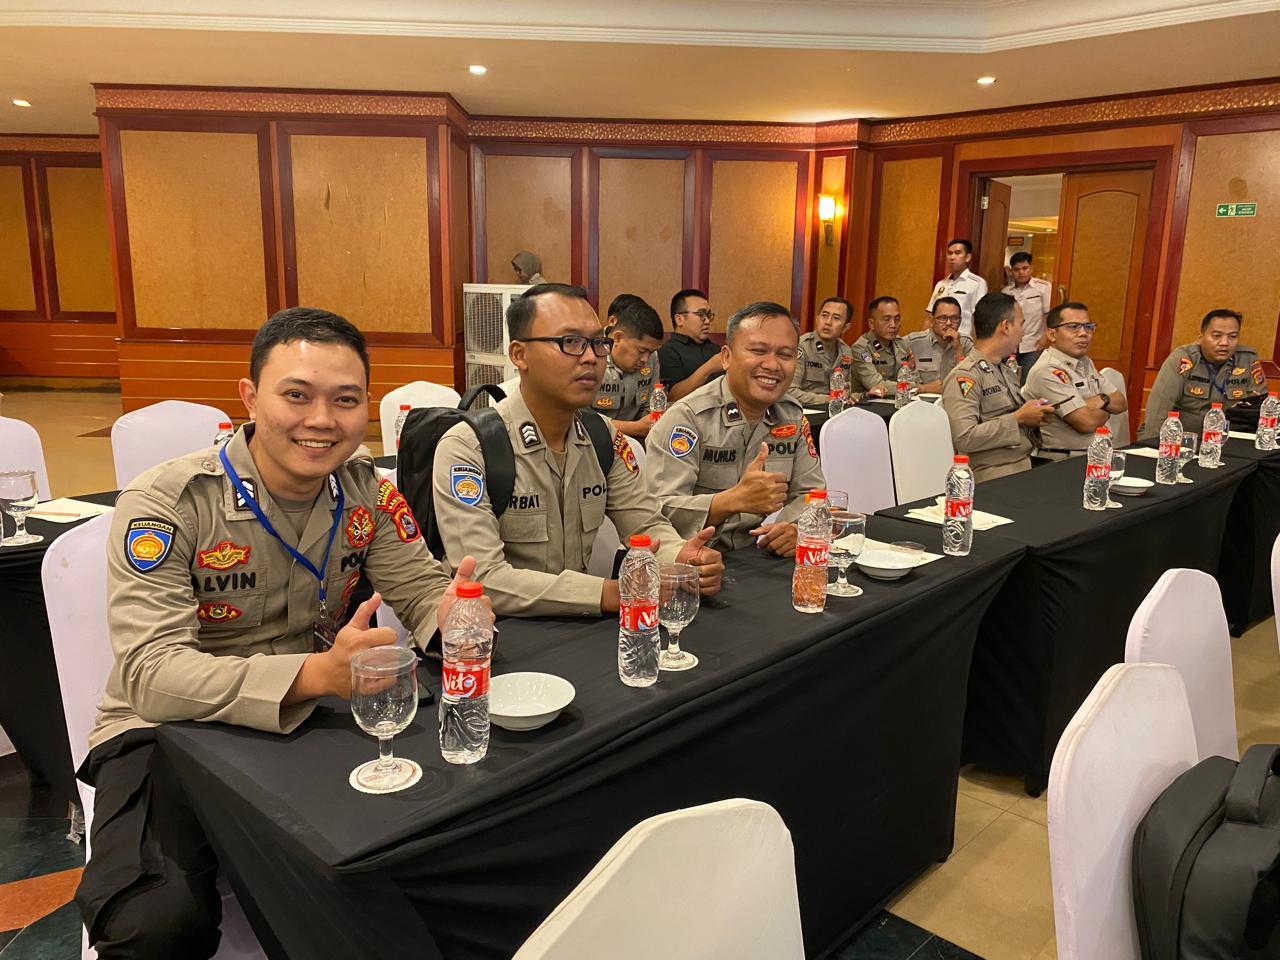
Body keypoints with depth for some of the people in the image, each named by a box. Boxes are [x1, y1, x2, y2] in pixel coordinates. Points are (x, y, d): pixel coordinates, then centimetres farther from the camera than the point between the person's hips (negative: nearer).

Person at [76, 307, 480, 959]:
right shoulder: (166, 503, -17)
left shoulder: (366, 489, -3)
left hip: (312, 714, 4)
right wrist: (316, 672, -42)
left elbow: (421, 588, 1)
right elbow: (152, 673, -26)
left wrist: (450, 611, -26)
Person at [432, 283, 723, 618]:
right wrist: (610, 594, -31)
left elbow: (647, 524, 5)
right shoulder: (466, 449, -16)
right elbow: (482, 580, -24)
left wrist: (682, 560, -18)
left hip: (577, 626, 5)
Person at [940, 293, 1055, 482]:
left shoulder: (1002, 370, 19)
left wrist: (1033, 418, 10)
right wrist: (1018, 419, -15)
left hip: (1024, 468, 9)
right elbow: (964, 438, -23)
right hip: (994, 478, -9)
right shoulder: (964, 376, -11)